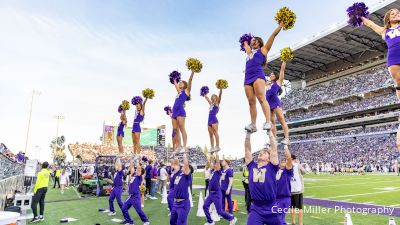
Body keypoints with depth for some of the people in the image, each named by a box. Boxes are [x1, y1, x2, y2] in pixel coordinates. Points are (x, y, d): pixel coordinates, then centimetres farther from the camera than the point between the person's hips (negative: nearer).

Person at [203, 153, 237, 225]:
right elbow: (210, 162, 8)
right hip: (211, 193, 7)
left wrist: (216, 154, -18)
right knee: (205, 206, 3)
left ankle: (232, 219, 19)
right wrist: (211, 155, 5)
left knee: (220, 211, 0)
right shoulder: (212, 171, 7)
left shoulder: (218, 172, -11)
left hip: (217, 193, -7)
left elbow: (218, 162, -20)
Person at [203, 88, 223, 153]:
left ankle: (217, 146, -15)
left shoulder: (217, 103, 3)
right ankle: (212, 147, 6)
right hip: (210, 120, 7)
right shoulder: (211, 104, 20)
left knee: (215, 132, -13)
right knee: (210, 134, 4)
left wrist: (221, 89, -16)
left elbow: (220, 96, -8)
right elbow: (207, 98, 35)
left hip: (214, 120, -7)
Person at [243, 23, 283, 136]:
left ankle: (268, 121, -29)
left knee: (261, 98, -21)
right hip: (247, 78, 6)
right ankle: (253, 124, -9)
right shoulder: (249, 51, 32)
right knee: (251, 102, -4)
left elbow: (273, 35, 17)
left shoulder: (263, 49, 17)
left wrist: (281, 24, 18)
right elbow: (245, 44, 53)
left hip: (258, 75, -6)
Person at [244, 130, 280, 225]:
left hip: (271, 210, -1)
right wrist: (248, 133, -1)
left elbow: (274, 147, -7)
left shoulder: (271, 167, -2)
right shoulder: (252, 166, 5)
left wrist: (269, 132, -4)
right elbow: (247, 149, 3)